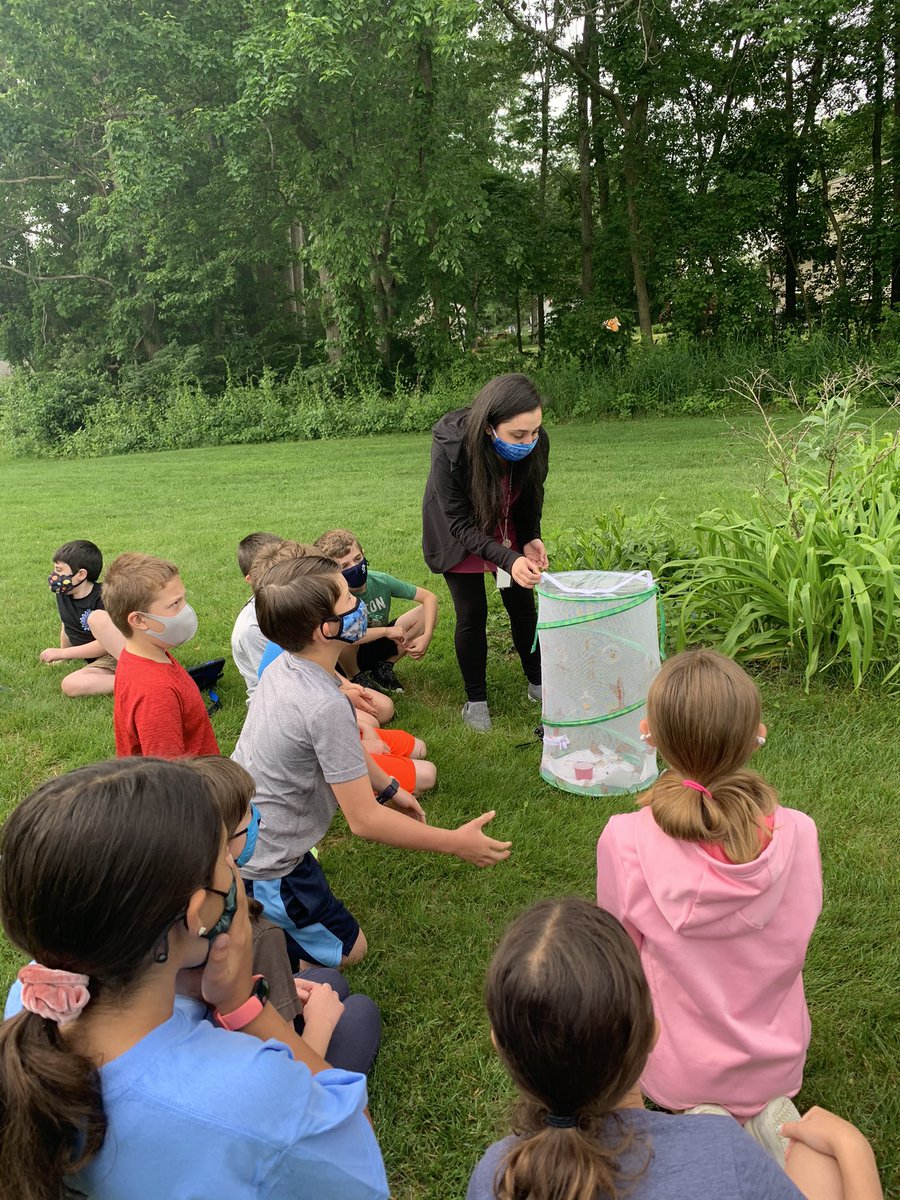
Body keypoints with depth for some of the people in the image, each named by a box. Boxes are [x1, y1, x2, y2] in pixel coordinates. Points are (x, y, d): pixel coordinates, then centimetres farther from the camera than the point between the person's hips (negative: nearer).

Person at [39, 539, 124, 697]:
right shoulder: (62, 594, 8)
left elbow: (105, 644, -18)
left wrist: (62, 653, -13)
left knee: (96, 618, -32)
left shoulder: (103, 597, -14)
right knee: (69, 685, -24)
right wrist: (62, 658, 34)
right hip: (103, 662, 7)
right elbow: (66, 626, 26)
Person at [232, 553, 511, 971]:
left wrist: (389, 789, 23)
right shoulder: (325, 707, -32)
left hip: (235, 840, 8)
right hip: (261, 867, -8)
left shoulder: (282, 667, -5)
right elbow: (365, 820, -23)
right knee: (349, 949, 12)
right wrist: (455, 843, -14)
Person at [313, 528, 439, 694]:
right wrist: (387, 631, -37)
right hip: (347, 657, -4)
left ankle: (384, 668, 1)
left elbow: (429, 597, -10)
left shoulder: (380, 581, -17)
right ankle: (357, 678, -8)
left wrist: (426, 636, -25)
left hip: (378, 645, 4)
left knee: (427, 613, -14)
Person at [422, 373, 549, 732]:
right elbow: (462, 525, -31)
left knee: (523, 605, 9)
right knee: (472, 614, 0)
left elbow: (531, 497, -6)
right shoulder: (450, 448, -39)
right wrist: (509, 560, -42)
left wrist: (531, 539, -21)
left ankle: (538, 683, 29)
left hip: (507, 528, 3)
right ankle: (475, 700, 18)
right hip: (458, 533, -3)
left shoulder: (536, 442, -28)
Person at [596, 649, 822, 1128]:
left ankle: (692, 1119, 12)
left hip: (672, 1073, -1)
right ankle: (765, 1113, 10)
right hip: (777, 1066, 2)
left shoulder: (623, 842, -30)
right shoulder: (797, 834, -26)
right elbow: (794, 946, -7)